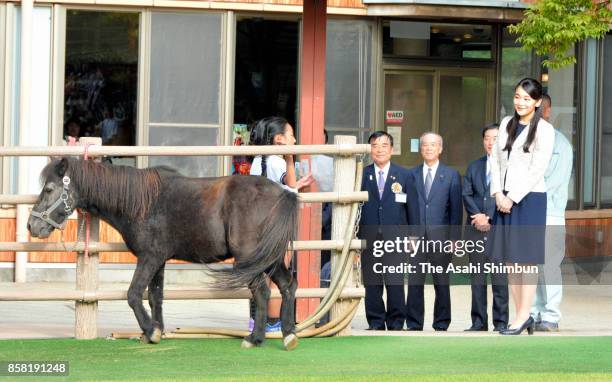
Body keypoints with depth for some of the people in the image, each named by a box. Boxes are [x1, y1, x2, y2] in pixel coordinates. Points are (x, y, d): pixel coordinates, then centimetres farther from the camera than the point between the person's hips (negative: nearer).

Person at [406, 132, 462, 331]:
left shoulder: (451, 175, 6)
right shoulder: (411, 174, 11)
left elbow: (456, 209, 3)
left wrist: (454, 238, -4)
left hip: (440, 236, -1)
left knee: (442, 283, 4)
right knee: (414, 282, 0)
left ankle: (441, 324, 11)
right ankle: (414, 324, 5)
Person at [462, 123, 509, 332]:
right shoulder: (474, 167, 16)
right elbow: (466, 194, 7)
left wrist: (490, 220, -11)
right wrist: (478, 215, -9)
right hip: (476, 230, 5)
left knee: (500, 280, -5)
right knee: (477, 279, 7)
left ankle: (501, 322, 0)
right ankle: (479, 322, 11)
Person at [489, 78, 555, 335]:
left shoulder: (544, 130, -5)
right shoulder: (506, 125, 13)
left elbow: (537, 170, -10)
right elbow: (496, 160, 13)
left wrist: (513, 198, -11)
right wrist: (498, 194, 0)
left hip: (529, 198, -6)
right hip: (504, 198, 6)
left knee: (526, 260, -5)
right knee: (509, 259, 5)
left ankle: (523, 316, -4)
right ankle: (523, 315, 11)